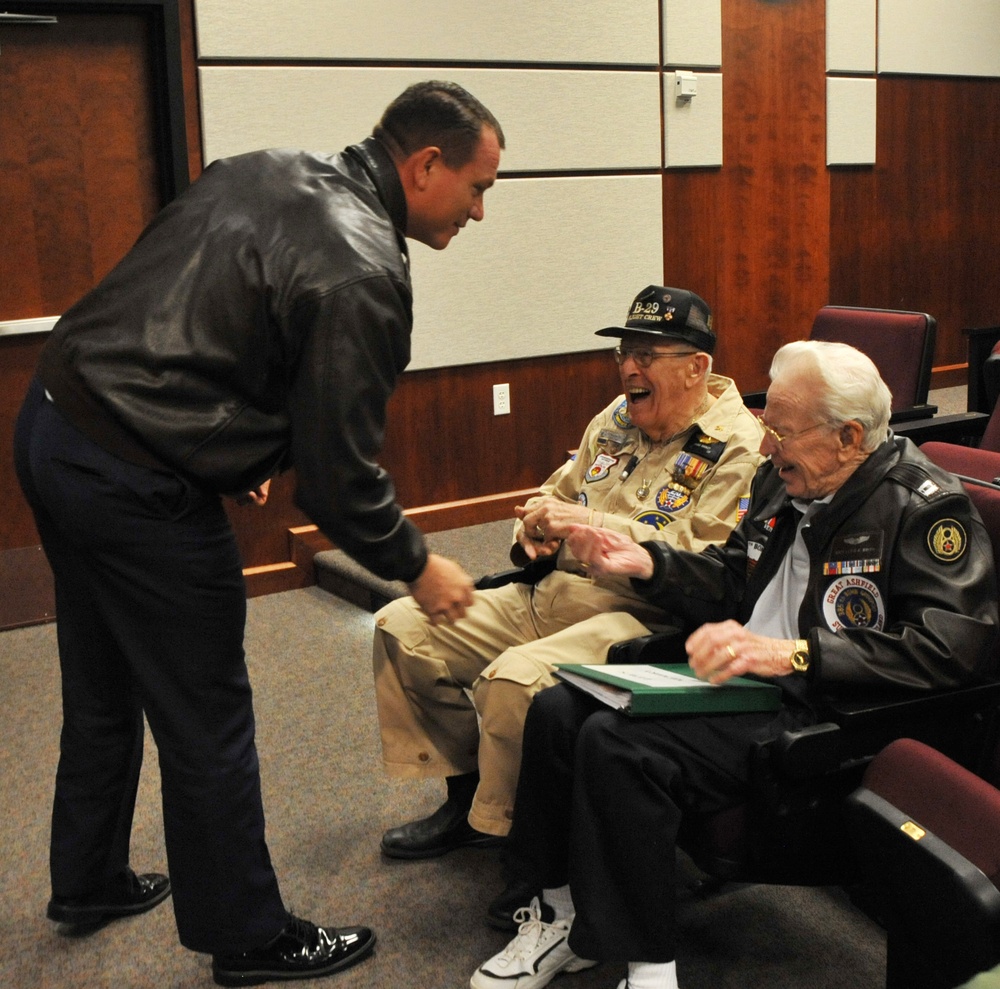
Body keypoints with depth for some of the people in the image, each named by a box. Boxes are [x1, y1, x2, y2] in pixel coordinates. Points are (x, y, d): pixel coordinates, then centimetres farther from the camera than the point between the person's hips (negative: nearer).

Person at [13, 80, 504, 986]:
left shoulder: (267, 169, 8)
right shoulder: (361, 273, -18)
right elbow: (339, 470, -16)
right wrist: (416, 566, 0)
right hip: (136, 485, -9)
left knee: (104, 692, 24)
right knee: (206, 725, 6)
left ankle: (89, 881, 44)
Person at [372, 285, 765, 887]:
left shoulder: (737, 447, -9)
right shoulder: (616, 420, 15)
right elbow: (558, 493, 28)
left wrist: (589, 524, -22)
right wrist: (538, 531, 2)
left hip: (638, 618, -8)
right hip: (550, 595, 9)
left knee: (515, 678, -35)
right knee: (401, 627, 0)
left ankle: (507, 832, -7)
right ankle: (466, 795, 12)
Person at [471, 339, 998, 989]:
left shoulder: (927, 508, -13)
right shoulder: (782, 479, 10)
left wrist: (792, 653, -29)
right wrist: (647, 564, 4)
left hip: (822, 711, -8)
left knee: (616, 743, -26)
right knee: (558, 710, -5)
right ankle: (562, 914, 11)